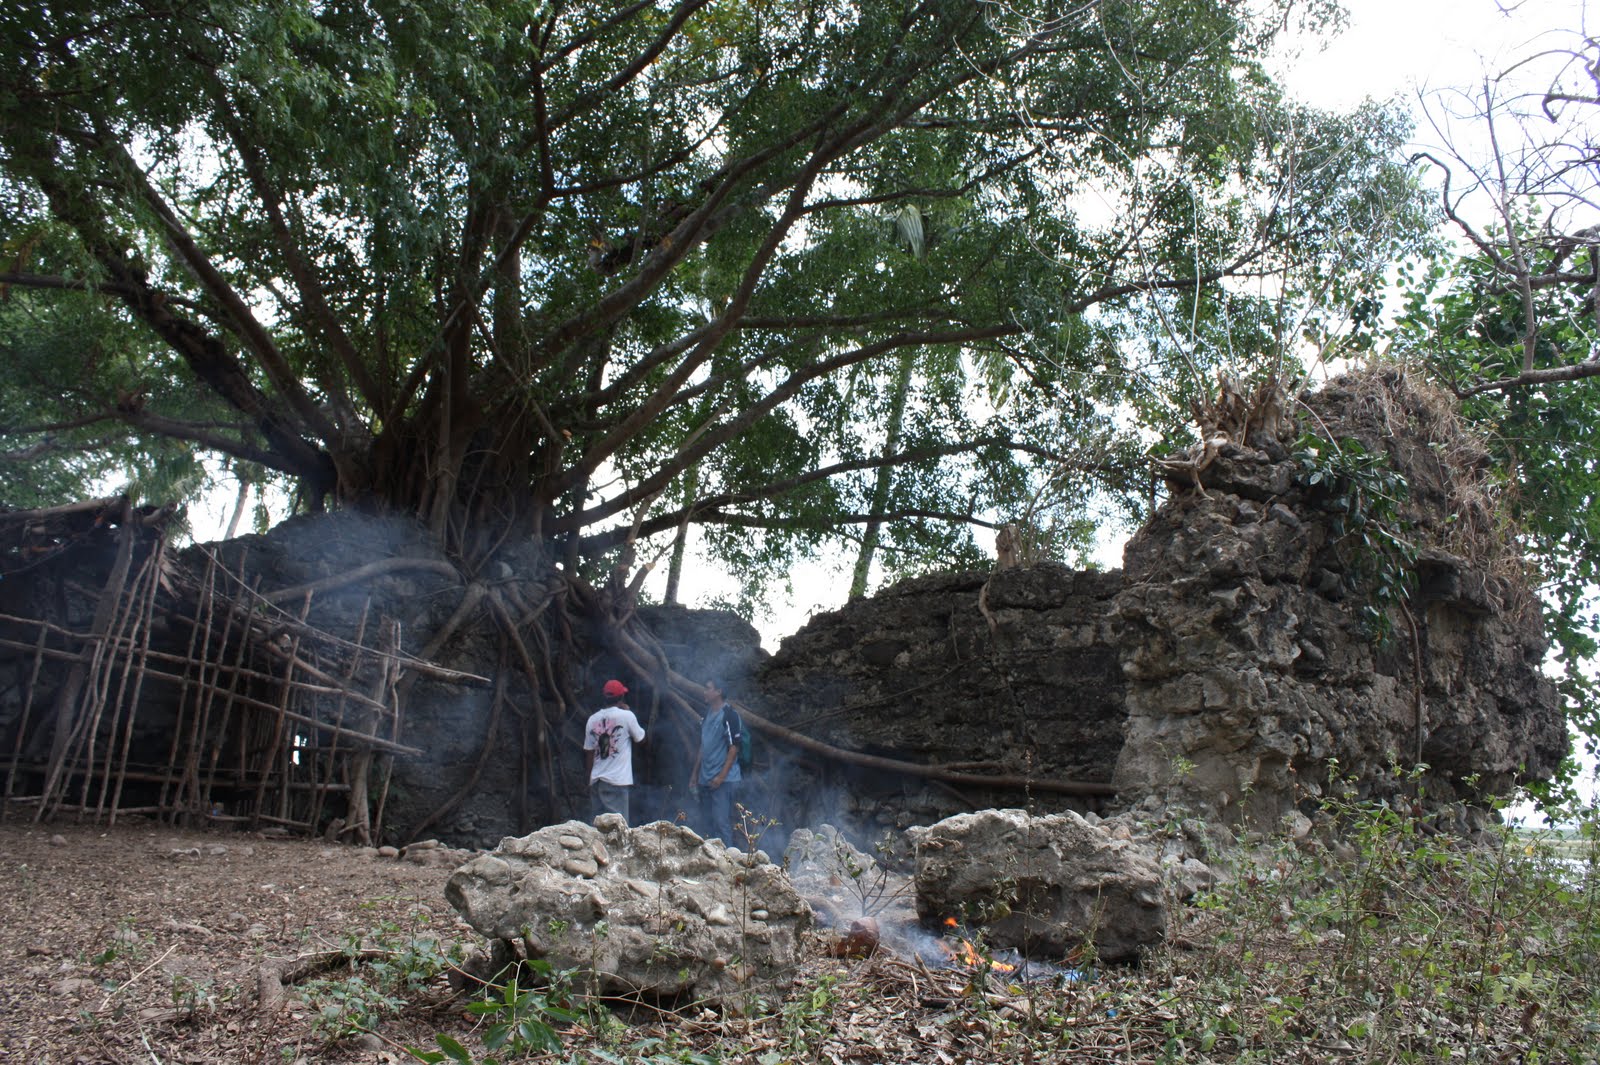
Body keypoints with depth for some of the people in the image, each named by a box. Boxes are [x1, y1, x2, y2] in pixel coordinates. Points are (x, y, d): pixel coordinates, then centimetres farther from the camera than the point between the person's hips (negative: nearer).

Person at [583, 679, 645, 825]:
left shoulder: (593, 719, 6)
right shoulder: (626, 716, -8)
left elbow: (589, 752, 9)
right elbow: (641, 739, 6)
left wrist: (590, 780, 18)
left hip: (596, 780, 5)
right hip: (617, 780, -5)